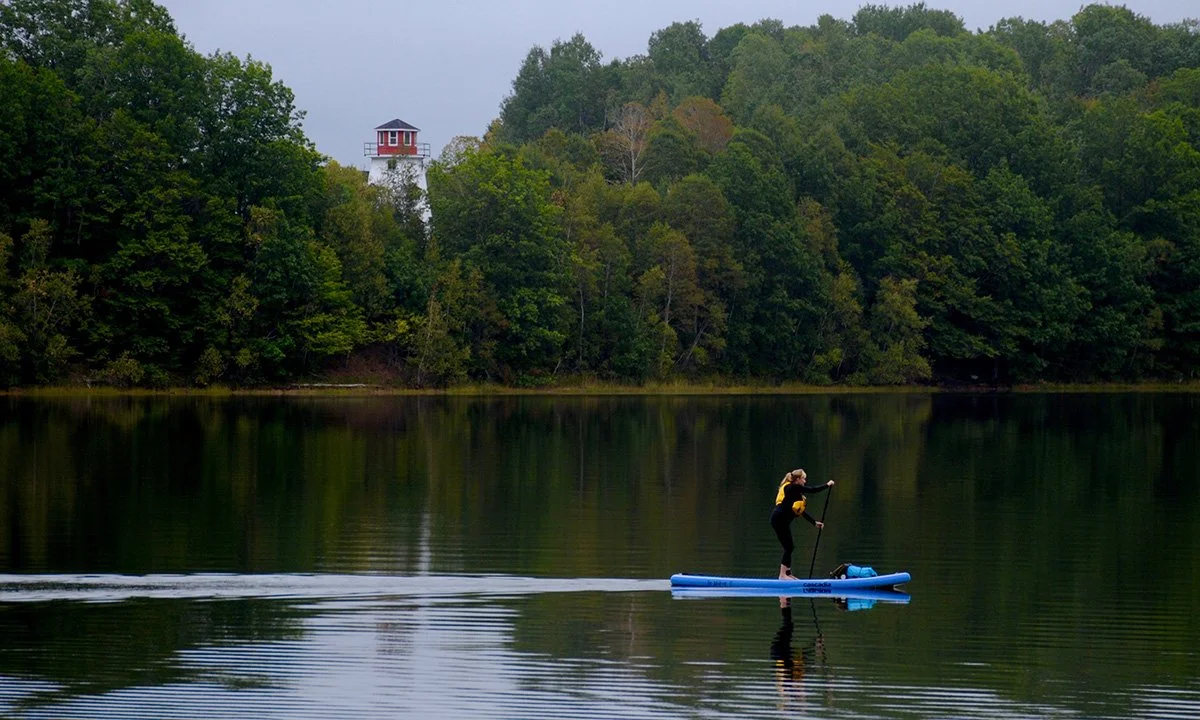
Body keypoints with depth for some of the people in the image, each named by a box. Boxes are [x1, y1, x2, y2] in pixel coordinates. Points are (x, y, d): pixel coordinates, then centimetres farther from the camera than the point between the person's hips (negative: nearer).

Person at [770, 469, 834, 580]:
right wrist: (827, 485, 4)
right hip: (780, 519, -9)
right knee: (789, 547, -7)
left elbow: (802, 511, 24)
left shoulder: (794, 491, 22)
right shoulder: (793, 487, -6)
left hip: (780, 520, 9)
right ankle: (783, 575, -7)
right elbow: (812, 490, -9)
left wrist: (814, 522, 22)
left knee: (789, 547, 12)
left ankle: (788, 574, 16)